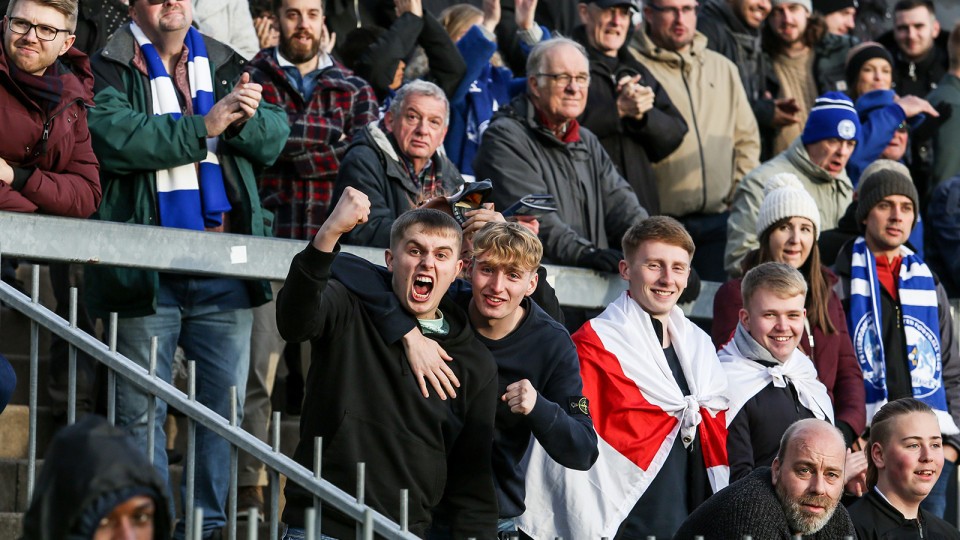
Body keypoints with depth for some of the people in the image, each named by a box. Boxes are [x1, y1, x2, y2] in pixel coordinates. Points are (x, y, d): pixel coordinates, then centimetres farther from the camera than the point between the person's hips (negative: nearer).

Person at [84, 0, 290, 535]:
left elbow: (274, 138, 6)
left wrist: (247, 118, -16)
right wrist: (205, 127, -17)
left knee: (228, 400, 8)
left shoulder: (226, 65, 14)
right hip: (148, 271, -4)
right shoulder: (109, 67, 0)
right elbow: (116, 138, -17)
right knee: (141, 406, 0)